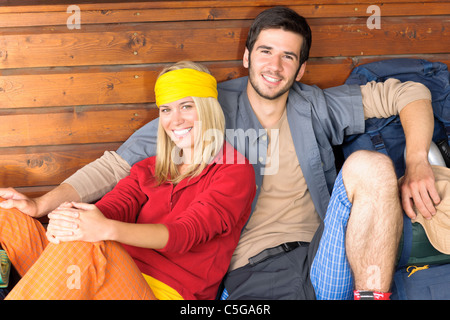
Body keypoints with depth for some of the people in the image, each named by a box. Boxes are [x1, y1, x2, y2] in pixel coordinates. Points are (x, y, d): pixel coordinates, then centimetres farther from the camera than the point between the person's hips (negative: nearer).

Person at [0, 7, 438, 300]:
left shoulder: (315, 108, 11)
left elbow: (409, 92, 16)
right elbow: (122, 161, 3)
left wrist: (417, 166, -1)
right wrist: (42, 204, -8)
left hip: (320, 259, 4)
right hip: (249, 274, -4)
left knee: (369, 166, -20)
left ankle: (373, 294, -15)